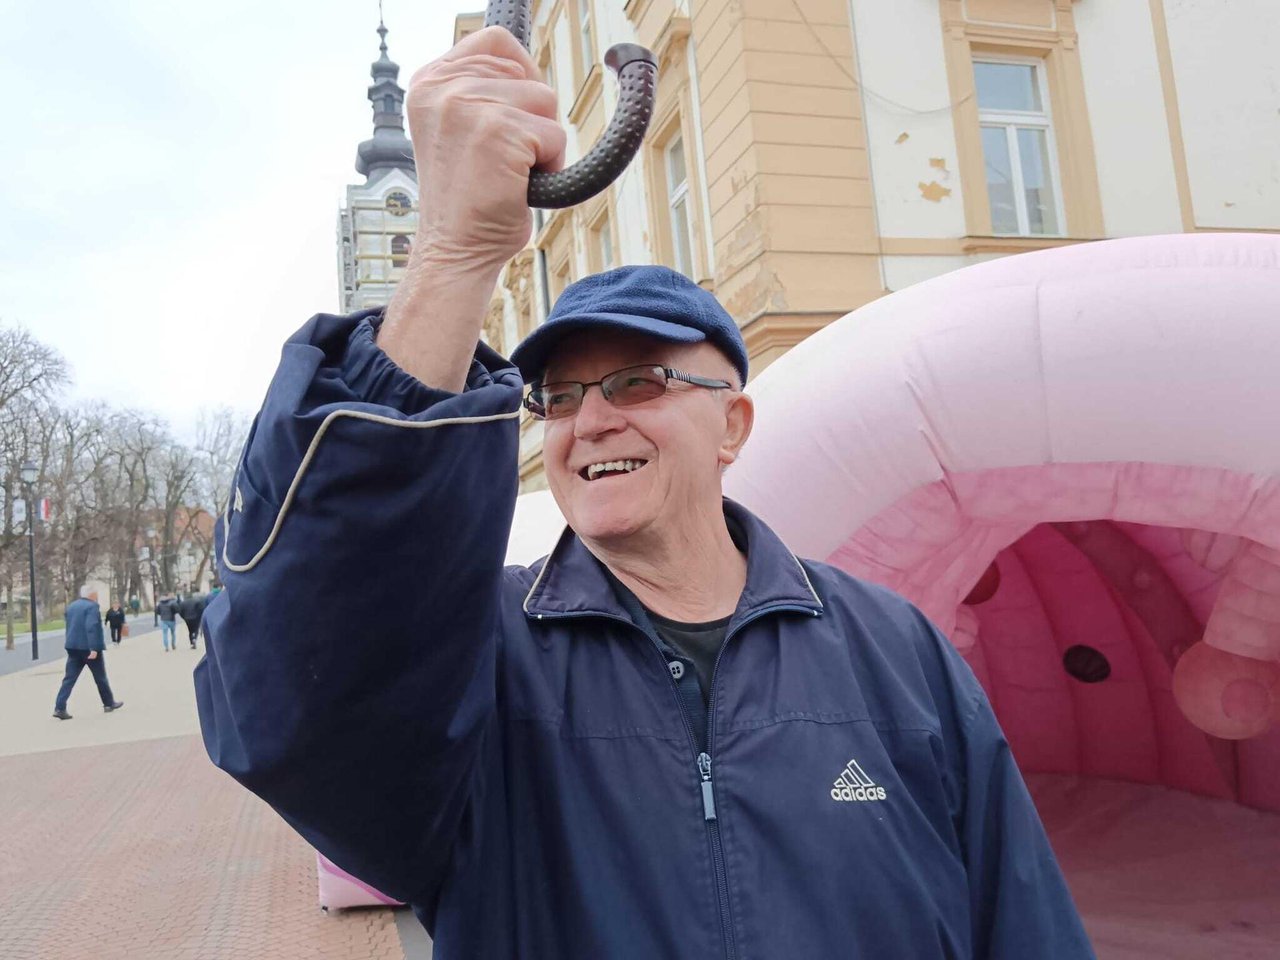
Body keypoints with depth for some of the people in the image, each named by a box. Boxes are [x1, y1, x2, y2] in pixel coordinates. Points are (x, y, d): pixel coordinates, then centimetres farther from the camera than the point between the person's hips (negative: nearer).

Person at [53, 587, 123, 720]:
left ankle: (59, 708, -9)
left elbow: (69, 626, 21)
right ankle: (109, 703, 21)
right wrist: (94, 648, -28)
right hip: (89, 648, -6)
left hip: (73, 647, 6)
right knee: (100, 677, 9)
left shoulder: (71, 606, 12)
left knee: (69, 678, 3)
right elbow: (91, 627, -24)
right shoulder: (92, 606, -14)